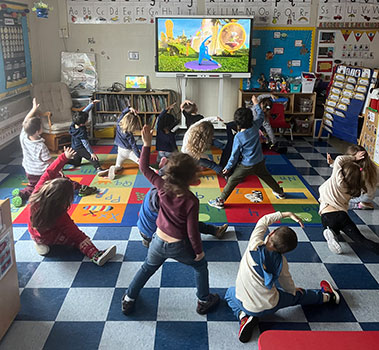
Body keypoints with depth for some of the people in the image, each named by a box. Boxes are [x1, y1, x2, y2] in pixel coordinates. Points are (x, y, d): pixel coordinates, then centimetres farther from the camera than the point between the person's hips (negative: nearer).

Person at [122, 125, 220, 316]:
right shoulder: (191, 201, -28)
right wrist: (199, 252, -4)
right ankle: (204, 301, 38)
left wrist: (146, 144, -5)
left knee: (147, 267, 31)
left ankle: (128, 299, 42)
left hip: (158, 242, 4)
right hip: (179, 247, -3)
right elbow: (192, 232, -20)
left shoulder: (162, 187, -18)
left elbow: (144, 167, -5)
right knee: (200, 265, 26)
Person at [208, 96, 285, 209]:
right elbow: (260, 116, 13)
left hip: (246, 165, -6)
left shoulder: (238, 137, -21)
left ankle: (220, 201, 5)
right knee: (267, 177, 29)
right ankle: (279, 192, 48)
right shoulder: (255, 127, -9)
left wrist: (228, 167, -3)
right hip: (260, 162, 6)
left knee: (232, 181, 3)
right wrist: (256, 104, 24)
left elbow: (235, 154, -15)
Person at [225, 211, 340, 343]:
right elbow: (286, 281, 4)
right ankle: (327, 296, 49)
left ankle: (244, 317, 6)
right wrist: (293, 290, 27)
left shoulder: (254, 245, -21)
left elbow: (263, 220, -5)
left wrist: (287, 214, 0)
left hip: (247, 306, -1)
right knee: (296, 295, 28)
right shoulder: (281, 261, -14)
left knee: (230, 293, 30)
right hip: (271, 306, 2)